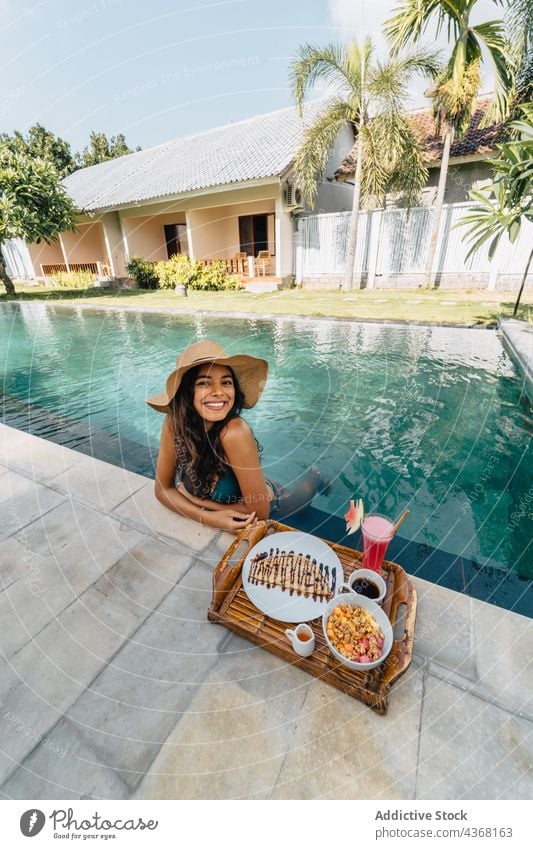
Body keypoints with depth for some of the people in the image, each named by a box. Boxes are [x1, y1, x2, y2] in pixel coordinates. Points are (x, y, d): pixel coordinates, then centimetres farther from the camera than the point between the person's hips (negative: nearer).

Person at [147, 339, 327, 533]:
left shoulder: (234, 432, -39)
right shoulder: (173, 422, -26)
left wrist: (189, 497, -24)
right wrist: (207, 517, -30)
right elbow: (163, 489, -14)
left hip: (267, 507, -2)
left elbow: (259, 512, -31)